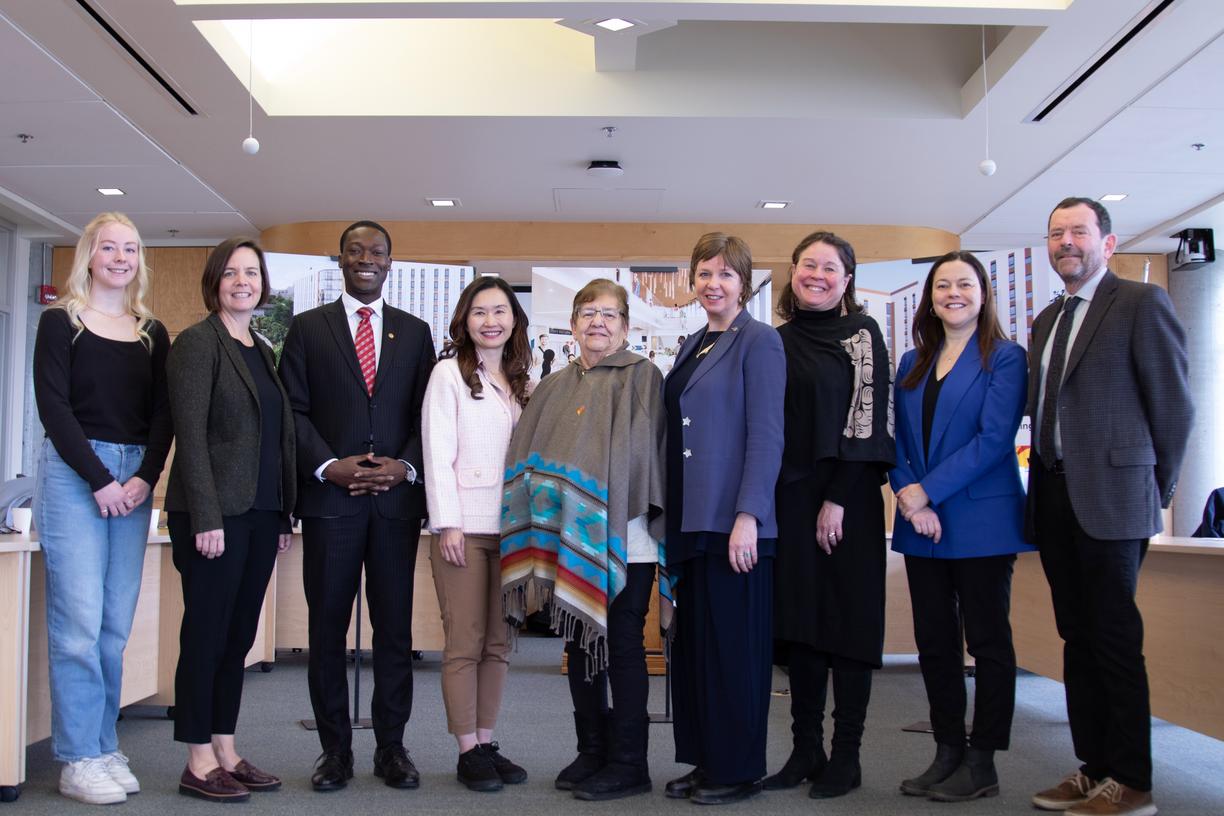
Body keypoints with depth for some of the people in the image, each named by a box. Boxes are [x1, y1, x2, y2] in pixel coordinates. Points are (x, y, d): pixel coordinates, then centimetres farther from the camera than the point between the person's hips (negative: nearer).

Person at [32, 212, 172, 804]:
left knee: (116, 626, 5)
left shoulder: (152, 333, 14)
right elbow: (53, 406, -6)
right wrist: (100, 480, -12)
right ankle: (78, 761, 2)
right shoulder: (61, 322, 2)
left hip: (134, 480, 4)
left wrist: (146, 477, -6)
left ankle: (104, 748, 14)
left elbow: (162, 413, 9)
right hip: (71, 474, -4)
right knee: (78, 622, -6)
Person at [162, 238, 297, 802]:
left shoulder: (262, 352, 17)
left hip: (260, 513, 7)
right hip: (215, 512, -7)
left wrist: (284, 516, 13)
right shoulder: (198, 343, -5)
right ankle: (199, 765, 8)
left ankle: (226, 752, 20)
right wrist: (206, 517, -19)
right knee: (206, 634, -1)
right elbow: (190, 434, -13)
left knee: (239, 636, 11)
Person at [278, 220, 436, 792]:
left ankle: (391, 747, 15)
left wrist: (405, 466, -7)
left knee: (395, 626, 5)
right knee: (327, 625, 3)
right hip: (329, 495, -1)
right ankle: (335, 749, 14)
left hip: (397, 497, 1)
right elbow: (293, 410, 2)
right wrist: (329, 466, -11)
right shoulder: (307, 328, 8)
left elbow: (426, 412, 9)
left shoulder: (414, 332, 13)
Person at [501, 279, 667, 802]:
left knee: (621, 646, 0)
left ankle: (628, 764, 9)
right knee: (578, 645, 11)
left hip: (623, 539, -6)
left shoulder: (640, 377, -1)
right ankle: (592, 753, 23)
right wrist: (545, 517, 3)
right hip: (569, 539, 6)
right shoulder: (554, 388, 15)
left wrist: (614, 513, -15)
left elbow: (640, 450, -8)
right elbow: (529, 457, 15)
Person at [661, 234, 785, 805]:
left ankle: (739, 769, 12)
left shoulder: (759, 341, -5)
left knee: (734, 645, 0)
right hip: (691, 521, 8)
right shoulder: (694, 346, 16)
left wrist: (747, 515, -19)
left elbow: (766, 435, -12)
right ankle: (705, 760, 21)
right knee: (693, 642, 11)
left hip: (734, 521, -7)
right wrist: (672, 514, 14)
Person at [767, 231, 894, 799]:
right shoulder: (779, 342, 13)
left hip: (846, 500, -5)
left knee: (848, 619, 0)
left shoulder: (862, 333, -1)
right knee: (798, 621, 7)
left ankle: (846, 756, 8)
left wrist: (838, 499, -15)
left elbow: (868, 417, -8)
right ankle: (805, 749, 16)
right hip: (790, 498, 5)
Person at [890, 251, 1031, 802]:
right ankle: (947, 754, 21)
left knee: (988, 642, 3)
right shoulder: (912, 363, 13)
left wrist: (927, 491, -17)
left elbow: (993, 439, -14)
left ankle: (981, 765, 11)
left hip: (981, 523, -5)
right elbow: (895, 439, 8)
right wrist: (908, 494, -10)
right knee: (934, 642, 10)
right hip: (922, 527, 6)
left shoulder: (1004, 359, -3)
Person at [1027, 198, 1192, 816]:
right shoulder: (1047, 320, 18)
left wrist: (1153, 491, -1)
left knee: (1115, 639, -3)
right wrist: (1043, 484, 10)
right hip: (1054, 497, 7)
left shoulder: (1141, 303, -4)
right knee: (1078, 638, 11)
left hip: (1110, 498, -7)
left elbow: (1173, 406, -6)